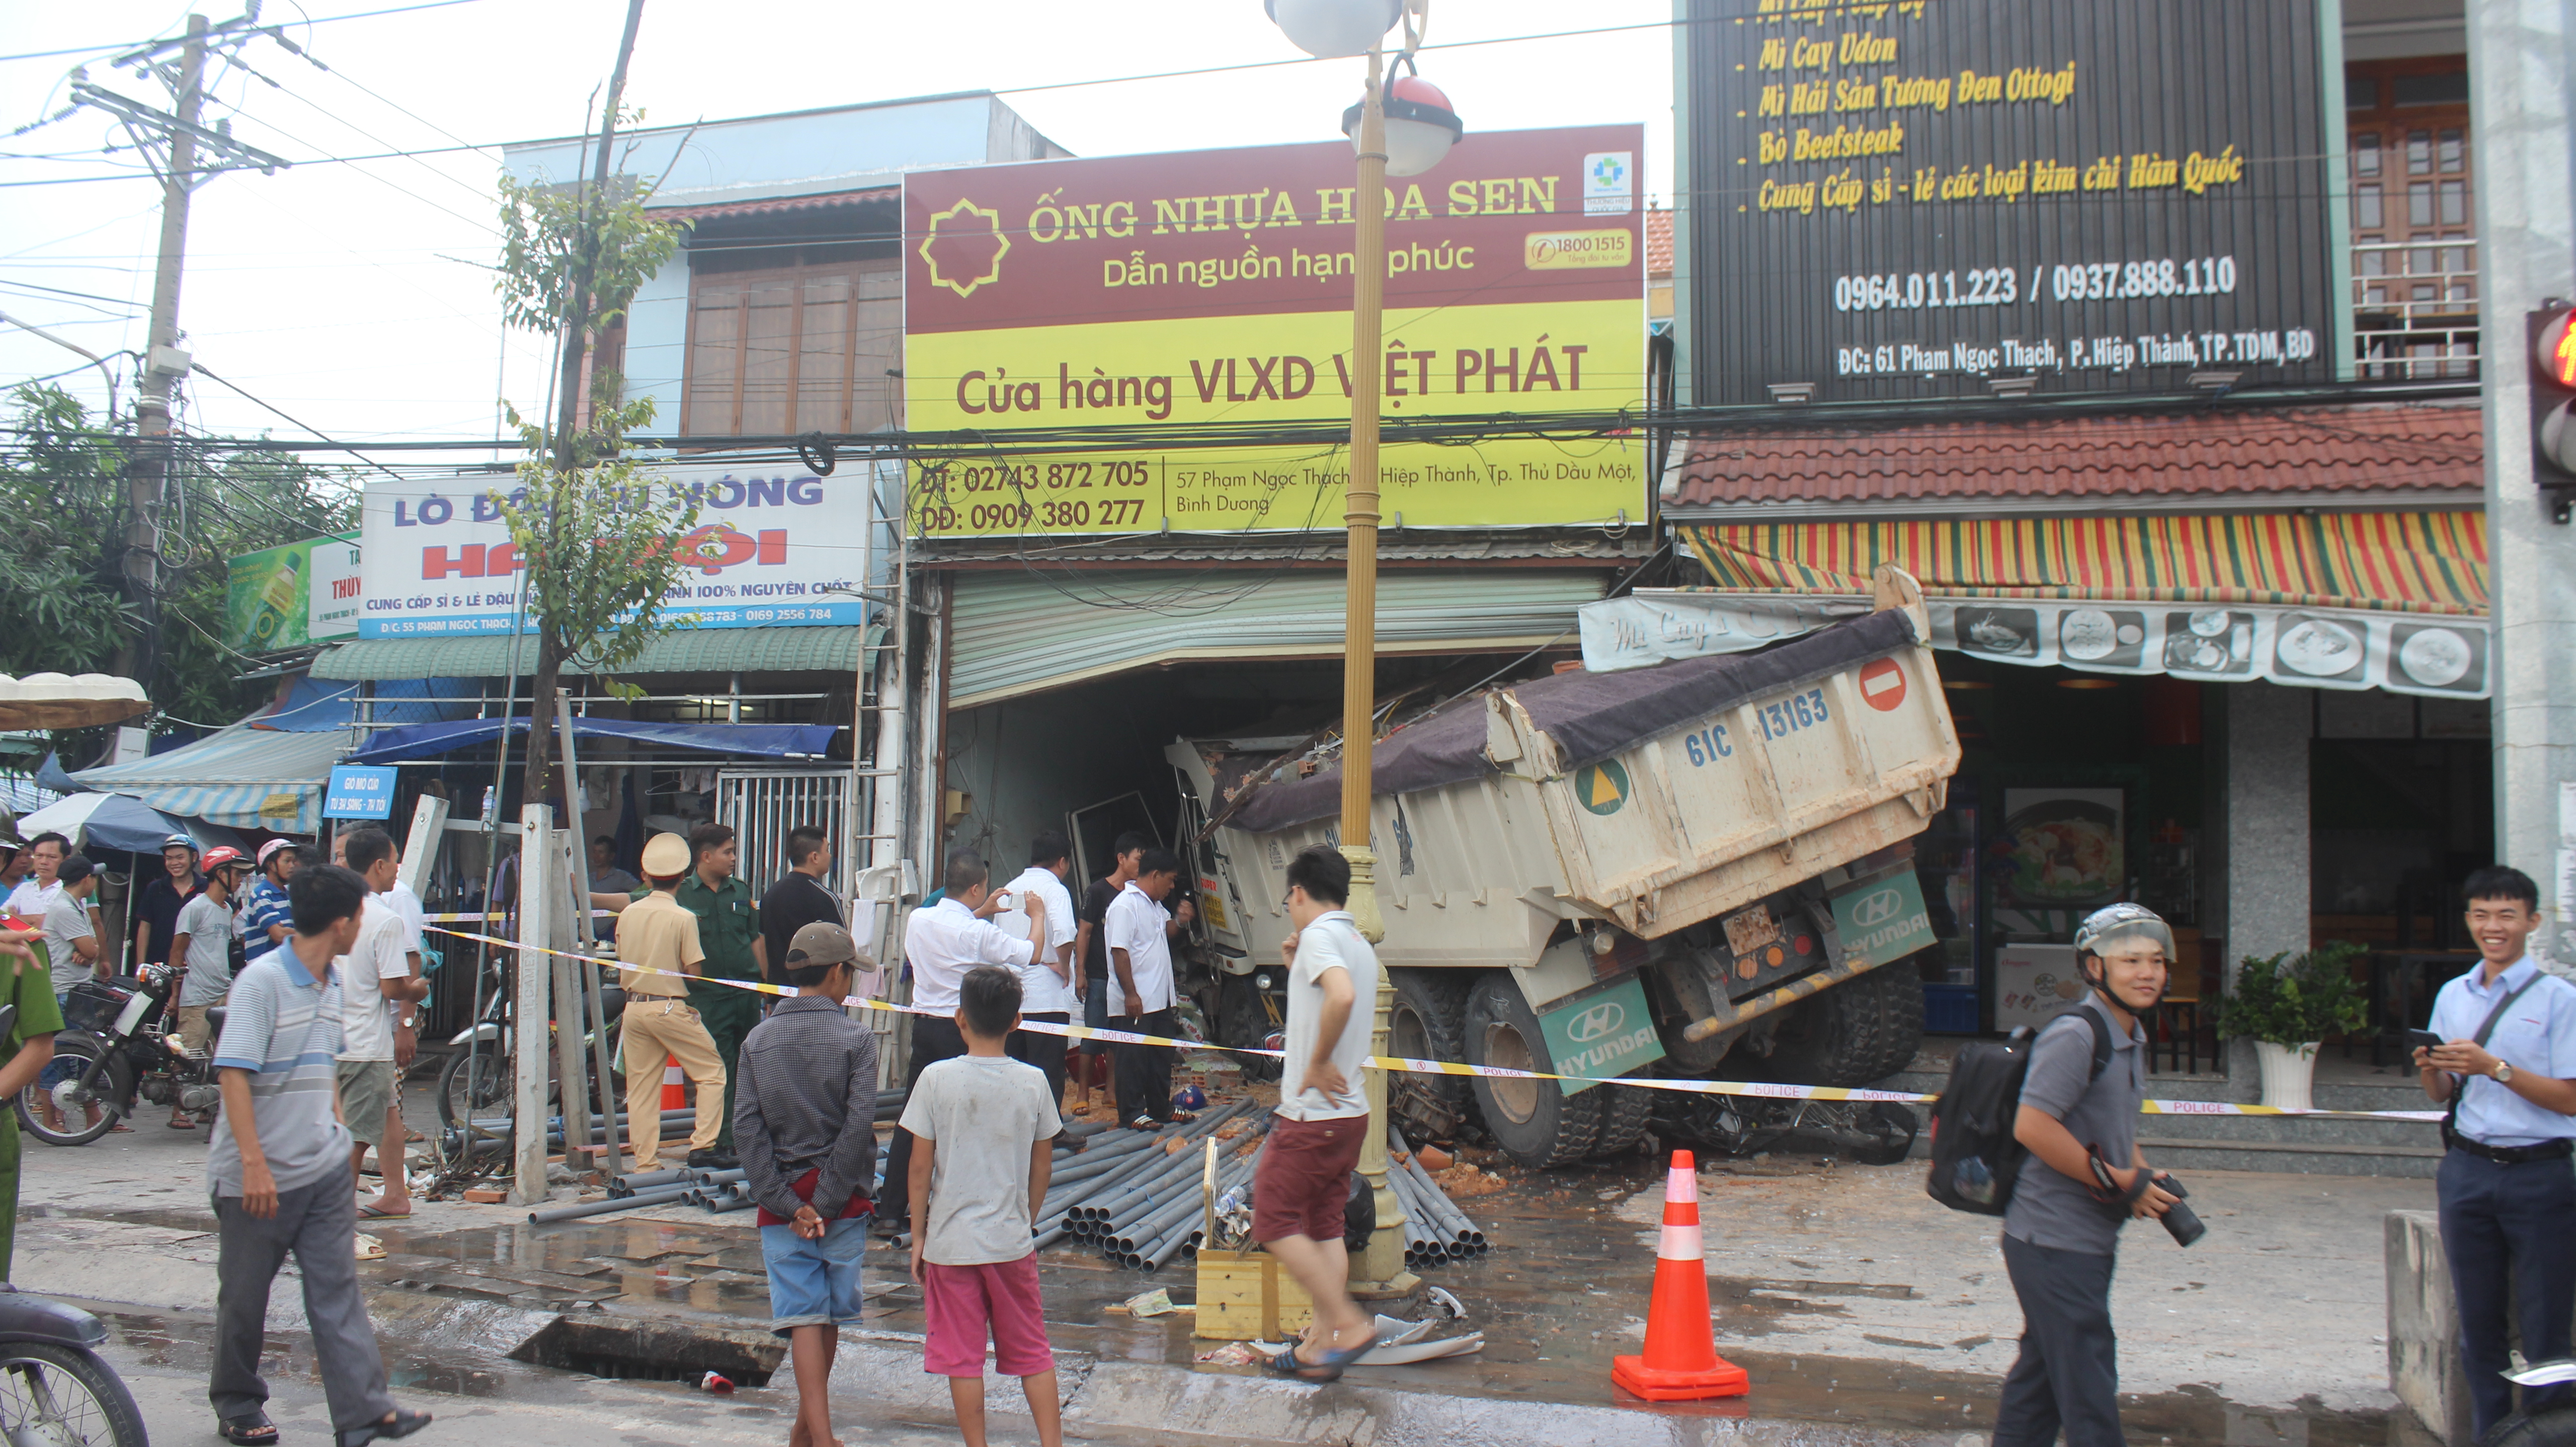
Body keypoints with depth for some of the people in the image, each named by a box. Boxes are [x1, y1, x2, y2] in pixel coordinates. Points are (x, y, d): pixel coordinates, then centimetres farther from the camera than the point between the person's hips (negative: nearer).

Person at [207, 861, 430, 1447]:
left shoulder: (331, 983, 9)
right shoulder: (261, 981, -15)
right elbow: (233, 1073, -20)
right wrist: (254, 1163, -25)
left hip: (325, 1169, 7)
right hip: (260, 1176, -6)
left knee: (337, 1289, 1)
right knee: (245, 1294, 11)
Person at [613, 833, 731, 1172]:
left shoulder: (627, 914, 4)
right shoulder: (683, 918, -12)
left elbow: (623, 960, 12)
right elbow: (694, 971, -11)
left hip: (634, 1006, 6)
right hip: (671, 1008, -5)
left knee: (641, 1087, 9)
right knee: (713, 1071, 6)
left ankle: (645, 1163, 10)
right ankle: (703, 1144, -3)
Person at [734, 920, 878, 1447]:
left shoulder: (758, 1040, 3)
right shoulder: (857, 1038, -7)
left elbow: (746, 1128, -5)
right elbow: (858, 1127, -15)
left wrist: (786, 1202, -7)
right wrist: (827, 1202, -9)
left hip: (783, 1201, 1)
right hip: (842, 1201, -1)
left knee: (804, 1319, 0)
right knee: (829, 1316, 14)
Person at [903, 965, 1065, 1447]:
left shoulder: (937, 1079, -10)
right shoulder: (1033, 1082, -4)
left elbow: (920, 1167, -7)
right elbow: (1042, 1167, 4)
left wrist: (918, 1235, 4)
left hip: (950, 1243, -2)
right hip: (1012, 1242, 2)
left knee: (962, 1358, 8)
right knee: (1033, 1353, 13)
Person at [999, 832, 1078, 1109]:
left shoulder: (1010, 889, 12)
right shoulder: (1054, 889, -10)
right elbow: (1064, 934, -27)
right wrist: (1064, 965, -13)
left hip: (1011, 996, 7)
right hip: (1047, 998, -7)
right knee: (1049, 1075, -2)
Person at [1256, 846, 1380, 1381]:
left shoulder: (1319, 935, -14)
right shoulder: (1360, 945, 14)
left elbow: (1342, 997, -34)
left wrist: (1319, 1064, -22)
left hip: (1312, 1115, -9)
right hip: (1350, 1112, 9)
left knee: (1274, 1222, -1)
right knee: (1324, 1226, 13)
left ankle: (1350, 1322, -4)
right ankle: (1321, 1344, 16)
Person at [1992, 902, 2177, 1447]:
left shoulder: (2132, 1039, 13)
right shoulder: (2075, 1036, -18)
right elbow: (2032, 1126, -26)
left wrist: (2142, 1177, 5)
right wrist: (2118, 1182, -19)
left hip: (2088, 1241, 10)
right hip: (2055, 1243, -10)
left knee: (2039, 1377, 17)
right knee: (2088, 1387, -3)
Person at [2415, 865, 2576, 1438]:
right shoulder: (2453, 995, 11)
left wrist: (2495, 1067, -20)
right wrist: (2430, 1069, -7)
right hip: (2467, 1170, 5)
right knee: (2478, 1321, 10)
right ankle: (2490, 1434, 19)